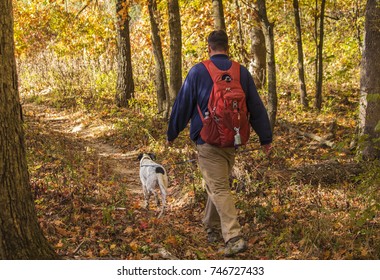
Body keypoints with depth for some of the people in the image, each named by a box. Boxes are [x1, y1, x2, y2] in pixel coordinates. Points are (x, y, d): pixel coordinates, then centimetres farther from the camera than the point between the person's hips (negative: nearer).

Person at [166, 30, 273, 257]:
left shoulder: (198, 71, -5)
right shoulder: (242, 72, 6)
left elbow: (183, 105, 1)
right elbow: (256, 107, 9)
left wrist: (172, 134, 13)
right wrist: (266, 138, 14)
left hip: (208, 140, -5)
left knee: (219, 189, -7)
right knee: (220, 184, 20)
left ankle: (234, 238, -17)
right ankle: (212, 228, 33)